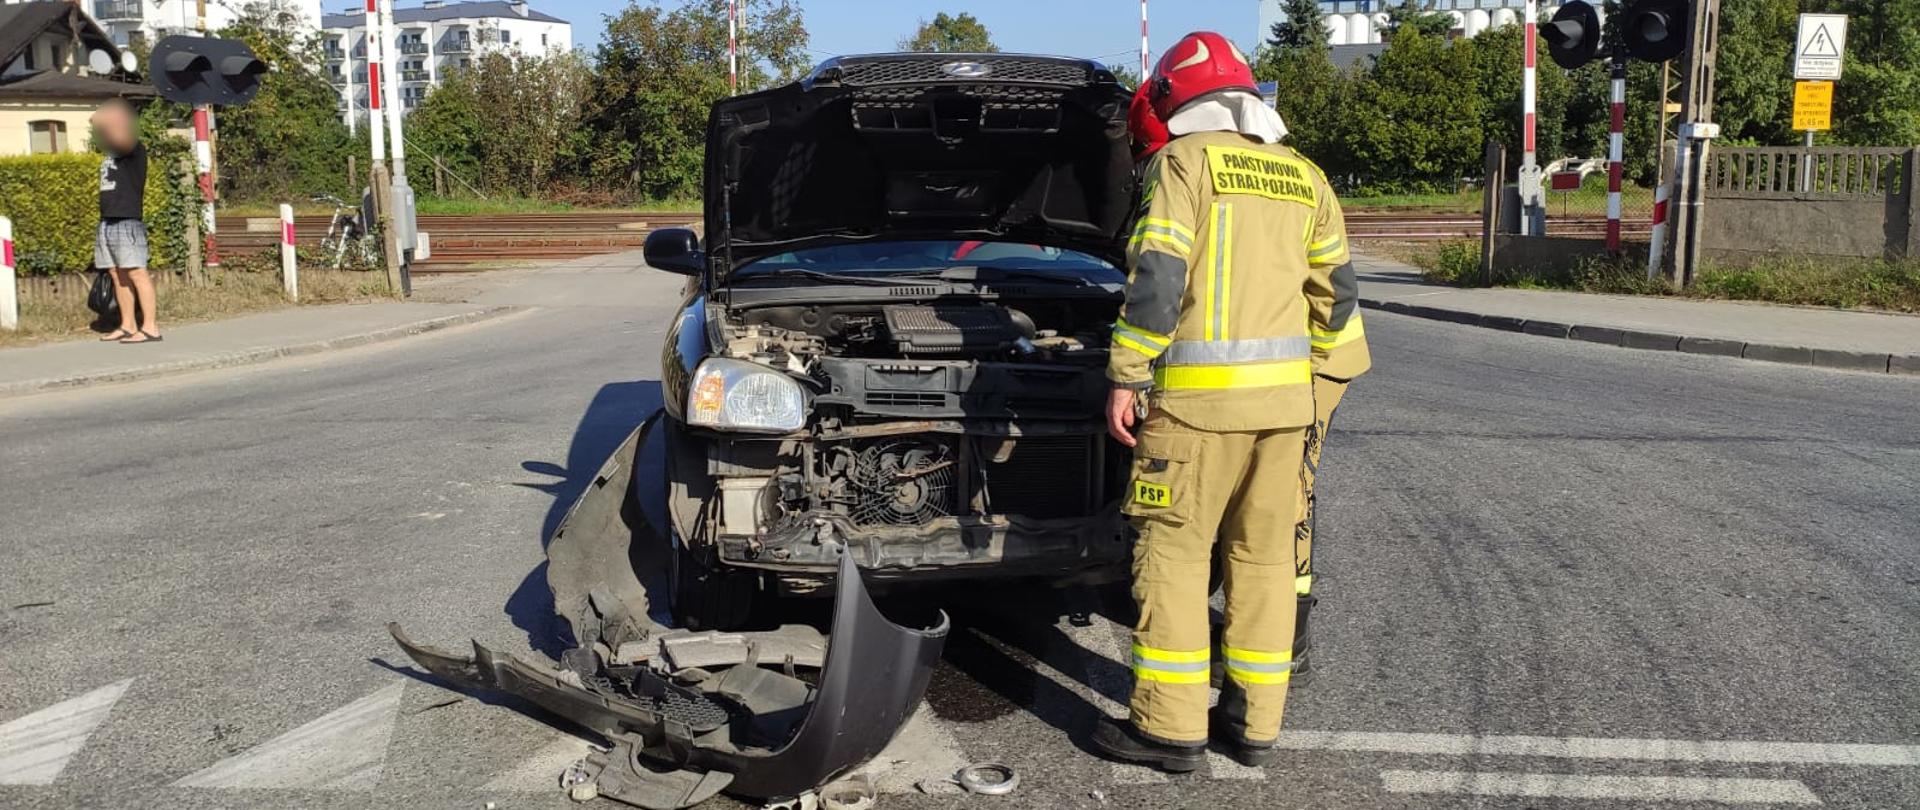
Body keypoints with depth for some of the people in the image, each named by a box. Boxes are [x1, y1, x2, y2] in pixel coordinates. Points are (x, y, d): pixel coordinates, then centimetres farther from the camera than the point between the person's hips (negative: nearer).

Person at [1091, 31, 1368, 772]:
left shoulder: (1186, 159, -4)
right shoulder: (1304, 177, 15)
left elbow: (1156, 278, -13)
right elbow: (1336, 293, 18)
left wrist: (1125, 378, -9)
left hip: (1201, 392, -6)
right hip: (1285, 393, 6)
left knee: (1173, 550, 2)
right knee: (1264, 554, 11)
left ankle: (1170, 726, 4)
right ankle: (1255, 722, 18)